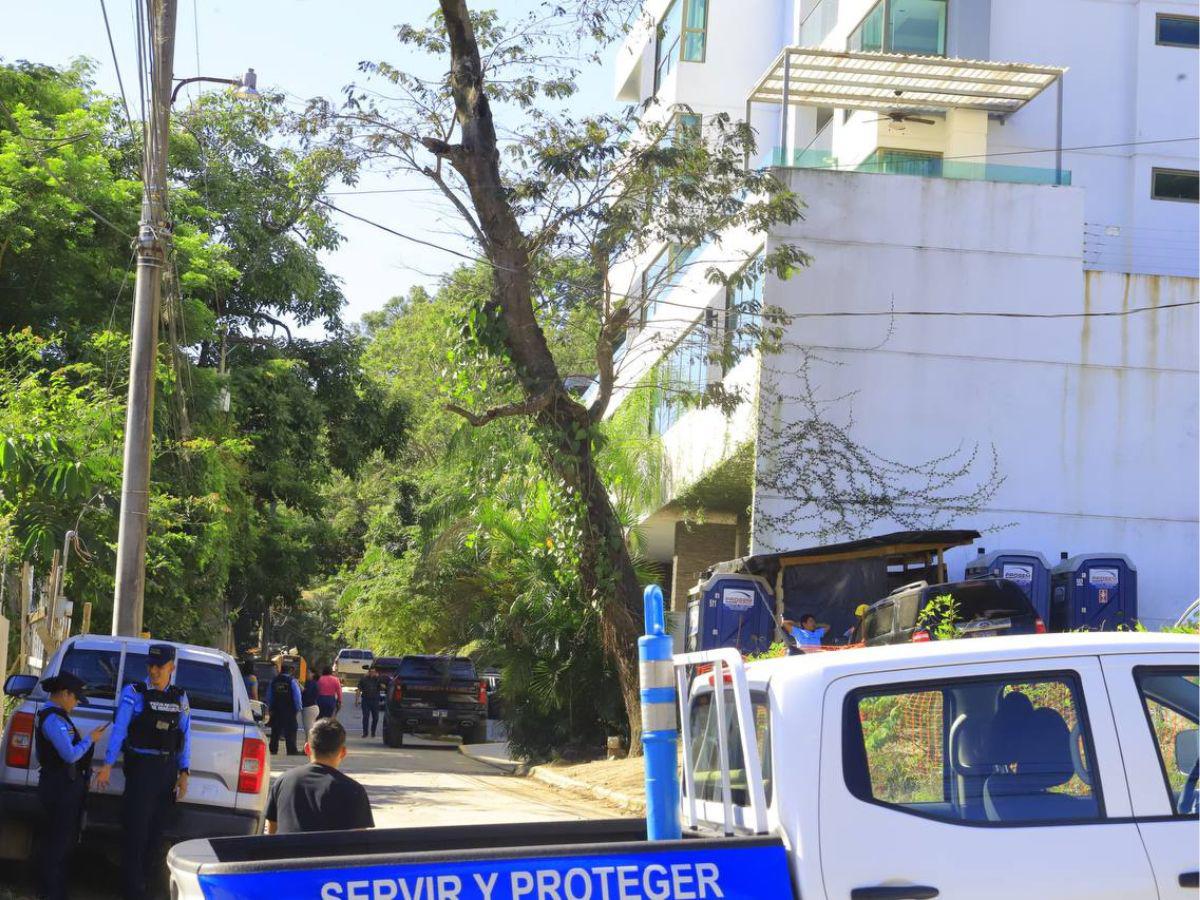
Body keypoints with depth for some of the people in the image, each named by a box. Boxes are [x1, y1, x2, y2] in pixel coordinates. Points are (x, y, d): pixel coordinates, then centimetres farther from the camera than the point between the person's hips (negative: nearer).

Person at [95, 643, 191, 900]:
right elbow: (119, 729, -11)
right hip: (141, 766, -4)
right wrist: (108, 765, -18)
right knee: (136, 828, -7)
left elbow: (185, 737, 9)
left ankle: (141, 878, 24)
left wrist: (183, 773, 3)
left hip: (168, 769, 5)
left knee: (155, 830, 11)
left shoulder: (180, 698, 9)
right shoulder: (134, 692, -3)